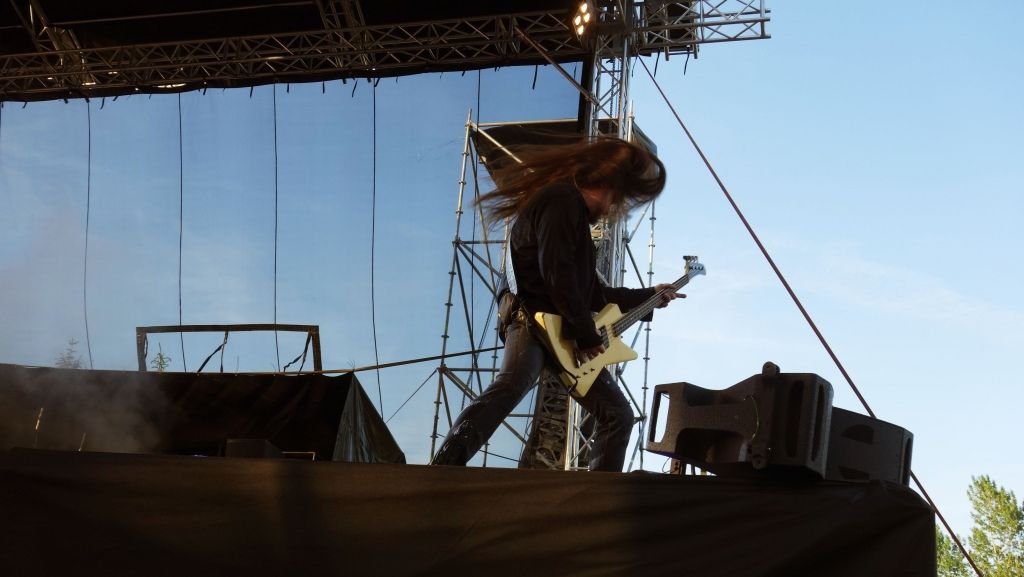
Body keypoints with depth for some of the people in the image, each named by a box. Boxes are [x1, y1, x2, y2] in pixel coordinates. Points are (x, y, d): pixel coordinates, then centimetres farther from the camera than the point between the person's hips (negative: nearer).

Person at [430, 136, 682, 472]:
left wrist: (647, 297, 38)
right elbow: (557, 274, -17)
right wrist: (587, 335, -12)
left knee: (618, 414, 9)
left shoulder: (578, 212, 27)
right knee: (510, 388, -34)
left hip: (566, 334, 11)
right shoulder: (563, 200, -5)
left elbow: (589, 291, 34)